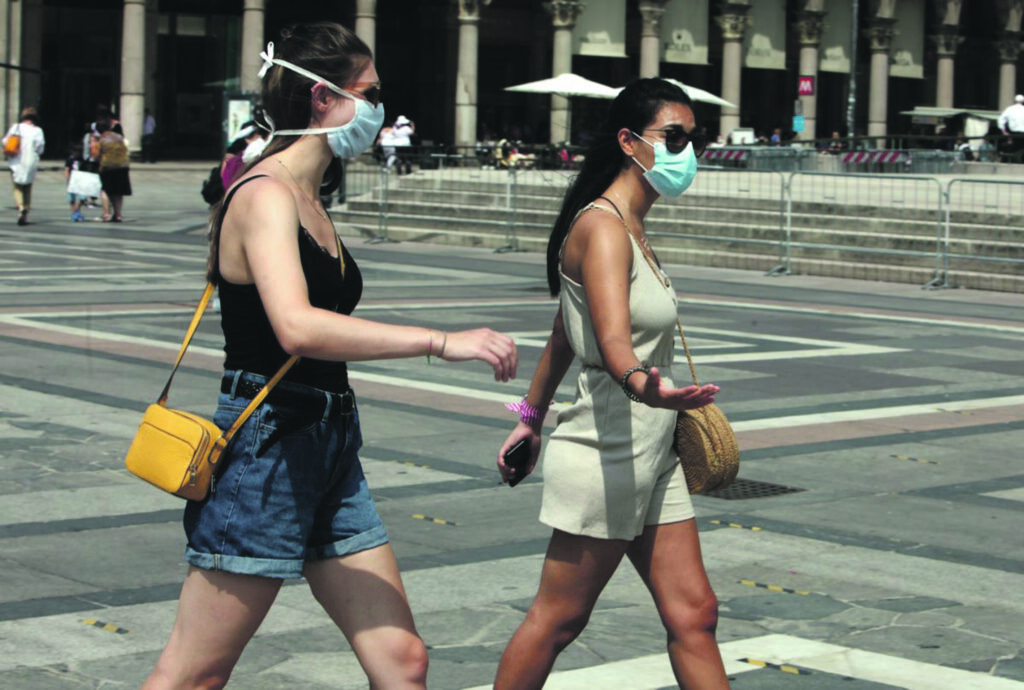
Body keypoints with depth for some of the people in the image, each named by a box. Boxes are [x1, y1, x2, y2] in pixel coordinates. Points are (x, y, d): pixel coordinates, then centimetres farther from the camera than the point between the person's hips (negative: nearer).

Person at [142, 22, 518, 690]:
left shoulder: (307, 201, 15)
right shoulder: (265, 196, -14)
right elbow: (296, 328, -31)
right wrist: (441, 342, -32)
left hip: (328, 449, 9)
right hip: (265, 452, -9)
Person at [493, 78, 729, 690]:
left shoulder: (631, 227, 15)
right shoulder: (602, 227, -17)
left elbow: (564, 334, 22)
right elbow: (613, 340, -34)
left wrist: (532, 417, 27)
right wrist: (642, 384, -54)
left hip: (651, 456, 10)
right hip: (607, 454, -10)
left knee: (694, 613, 7)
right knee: (558, 620, 1)